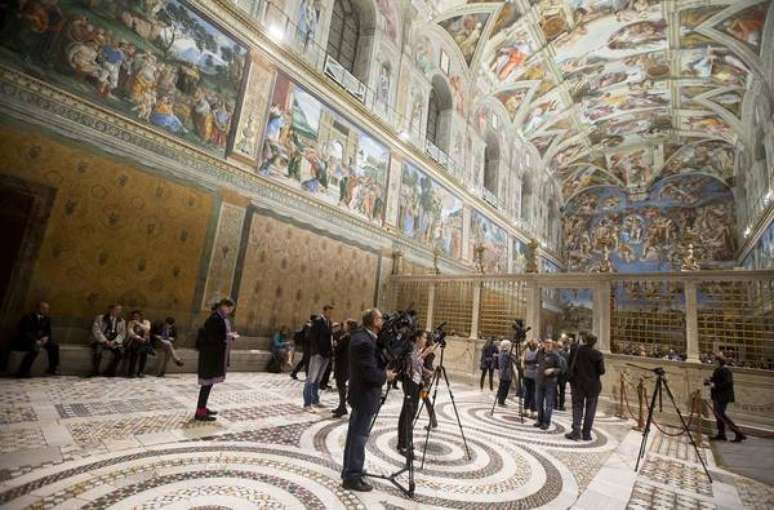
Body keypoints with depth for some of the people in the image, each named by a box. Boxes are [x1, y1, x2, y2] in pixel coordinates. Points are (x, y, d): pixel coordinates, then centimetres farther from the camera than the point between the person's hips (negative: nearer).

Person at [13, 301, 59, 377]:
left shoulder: (46, 318, 5)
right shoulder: (28, 317, -14)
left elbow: (48, 331, 10)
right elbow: (25, 333, -20)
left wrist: (46, 337, -12)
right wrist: (36, 341, -30)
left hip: (40, 339, 7)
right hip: (26, 341, -7)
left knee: (54, 346, -13)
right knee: (35, 349, -35)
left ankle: (52, 369, -1)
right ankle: (22, 372, -21)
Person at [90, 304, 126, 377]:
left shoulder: (122, 321, 9)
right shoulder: (100, 318, 0)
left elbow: (122, 333, 3)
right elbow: (96, 330, -10)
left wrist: (114, 342, -14)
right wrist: (105, 341, -19)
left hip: (113, 342, 3)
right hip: (100, 340, -3)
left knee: (120, 352, -21)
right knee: (97, 352, -31)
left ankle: (110, 371, -2)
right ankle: (95, 372, -7)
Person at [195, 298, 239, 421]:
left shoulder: (224, 319, 9)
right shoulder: (214, 318, -18)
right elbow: (211, 337, -24)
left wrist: (230, 335, -2)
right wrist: (228, 336, -21)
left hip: (217, 355, 9)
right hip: (211, 355, -9)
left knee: (210, 382, 16)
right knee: (207, 382, -3)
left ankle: (202, 407, 26)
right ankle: (200, 412, 6)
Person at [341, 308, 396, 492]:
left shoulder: (361, 335, 4)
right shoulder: (365, 342, -27)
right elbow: (371, 373, -27)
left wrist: (385, 367, 2)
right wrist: (386, 375, -11)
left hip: (361, 392, 10)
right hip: (365, 395, -10)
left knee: (355, 433, 19)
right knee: (359, 436, 1)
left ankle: (350, 470, 33)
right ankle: (351, 477, 12)